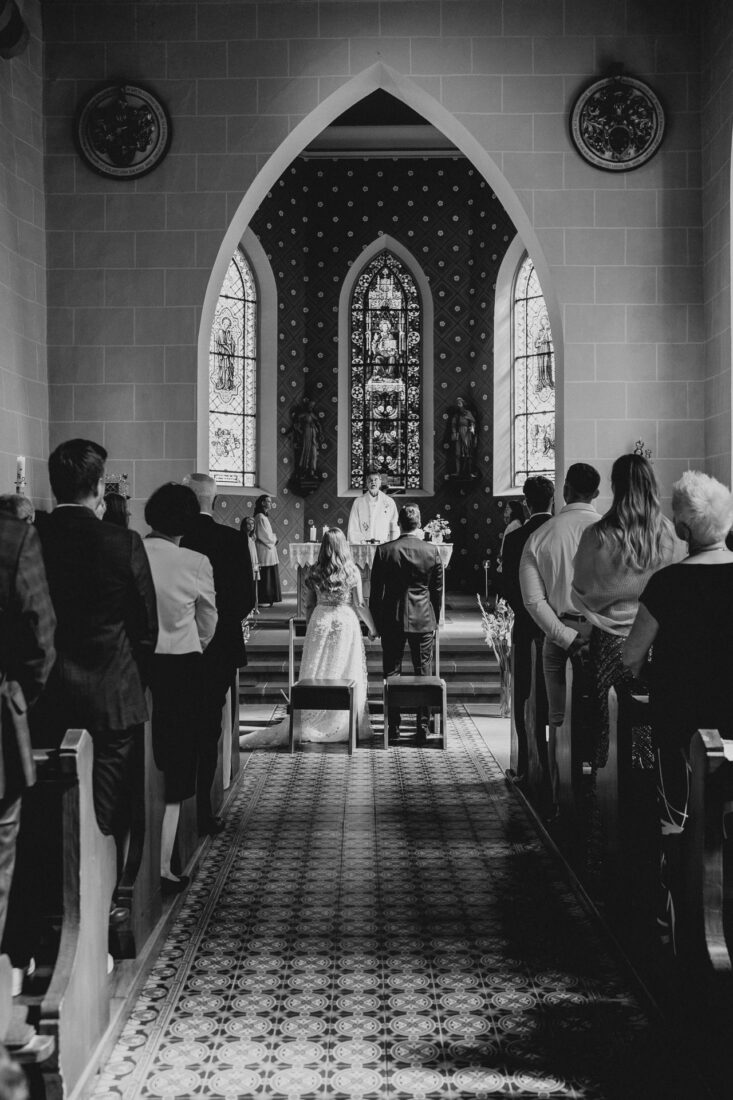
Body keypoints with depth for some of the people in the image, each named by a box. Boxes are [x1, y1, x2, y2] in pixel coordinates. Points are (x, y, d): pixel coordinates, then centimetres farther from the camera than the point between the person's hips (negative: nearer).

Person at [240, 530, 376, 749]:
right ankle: (344, 725, 9)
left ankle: (310, 722, 8)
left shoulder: (314, 573, 1)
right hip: (345, 623, -2)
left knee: (315, 674, 7)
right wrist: (372, 628, 8)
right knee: (346, 675, 5)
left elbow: (308, 606, 6)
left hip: (319, 622, 2)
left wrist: (310, 627, 20)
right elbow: (359, 605, -4)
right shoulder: (351, 571, -6)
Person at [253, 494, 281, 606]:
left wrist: (273, 538, 4)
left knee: (269, 576, 11)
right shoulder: (260, 517, -14)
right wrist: (274, 539, -3)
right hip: (264, 550, -10)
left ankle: (268, 599, 15)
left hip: (269, 550, 10)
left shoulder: (264, 516, 17)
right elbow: (263, 535, -18)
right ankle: (262, 600, -3)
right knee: (265, 575, -7)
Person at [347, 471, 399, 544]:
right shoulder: (358, 502, 8)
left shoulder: (389, 502, 10)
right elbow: (352, 529, 7)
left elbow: (395, 528, 10)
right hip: (362, 545, 0)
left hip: (383, 544, 1)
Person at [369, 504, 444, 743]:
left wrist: (376, 622, 8)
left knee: (392, 674, 7)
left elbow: (376, 591, -2)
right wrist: (435, 620, 14)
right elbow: (437, 590, 3)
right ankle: (423, 727, 9)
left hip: (392, 619, -1)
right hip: (423, 619, 1)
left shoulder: (384, 551, -7)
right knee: (423, 673, 7)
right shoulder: (432, 550, -4)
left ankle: (392, 726, 9)